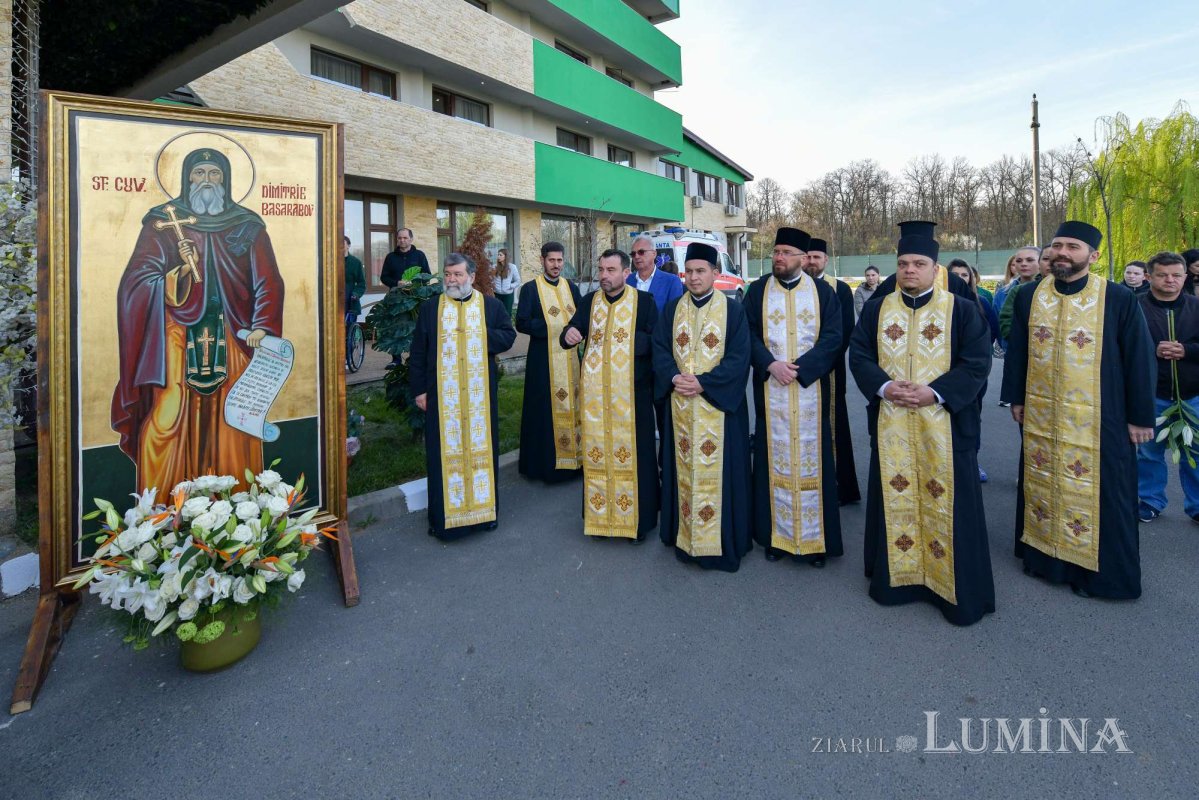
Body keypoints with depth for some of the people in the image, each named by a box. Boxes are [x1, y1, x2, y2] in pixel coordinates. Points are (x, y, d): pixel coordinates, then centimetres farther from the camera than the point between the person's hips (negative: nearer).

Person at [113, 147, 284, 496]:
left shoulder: (248, 226, 12)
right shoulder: (162, 222, 10)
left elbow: (268, 282, 4)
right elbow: (138, 281, 2)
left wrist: (262, 327, -11)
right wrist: (179, 271, -18)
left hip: (233, 337, 1)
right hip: (178, 337, 0)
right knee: (171, 421, -6)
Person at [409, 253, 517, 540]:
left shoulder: (492, 305, 6)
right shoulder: (430, 308, 5)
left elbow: (508, 336, 4)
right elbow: (418, 352, 4)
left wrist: (481, 333, -13)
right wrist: (419, 389, -2)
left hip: (480, 393, 1)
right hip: (442, 395, 0)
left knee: (481, 447, 9)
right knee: (445, 452, 4)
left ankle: (484, 507, 24)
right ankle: (445, 515, 16)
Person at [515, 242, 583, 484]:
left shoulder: (571, 287, 13)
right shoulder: (530, 288, -2)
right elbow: (521, 323, -10)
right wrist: (550, 327, -18)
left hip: (571, 357, 5)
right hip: (543, 359, -4)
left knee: (573, 405, 8)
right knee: (546, 408, -2)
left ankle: (573, 455, 19)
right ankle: (545, 461, 9)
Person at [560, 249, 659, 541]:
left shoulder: (644, 301, 0)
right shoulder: (589, 302, 10)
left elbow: (655, 342, -4)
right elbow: (572, 333, 3)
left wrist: (627, 338, -18)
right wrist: (568, 335, -18)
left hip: (632, 392, -3)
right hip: (595, 393, 3)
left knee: (633, 452, 2)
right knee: (596, 451, 8)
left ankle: (638, 518, 16)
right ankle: (598, 514, 23)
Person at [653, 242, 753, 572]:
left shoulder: (732, 309, -1)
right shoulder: (673, 308, 9)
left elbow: (739, 357, -8)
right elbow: (659, 347, 4)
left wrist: (703, 382, -17)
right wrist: (674, 376, -14)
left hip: (718, 405, -3)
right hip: (680, 406, 3)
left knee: (716, 469, 1)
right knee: (683, 469, 9)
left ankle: (720, 541, 15)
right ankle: (684, 536, 22)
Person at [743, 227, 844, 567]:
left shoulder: (822, 291, 4)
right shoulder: (757, 291, 6)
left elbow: (833, 336, -3)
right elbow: (749, 334, 1)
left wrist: (799, 368, -14)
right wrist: (771, 365, -15)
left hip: (811, 389, 0)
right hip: (770, 390, 1)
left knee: (812, 459, 3)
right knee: (774, 459, 4)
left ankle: (815, 537, 14)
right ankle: (776, 535, 15)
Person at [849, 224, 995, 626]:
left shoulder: (963, 310, 2)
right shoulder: (876, 310, 9)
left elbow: (977, 361, -4)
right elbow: (859, 354, 2)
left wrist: (935, 392, -18)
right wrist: (884, 386, -15)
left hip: (945, 424, -2)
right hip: (890, 424, 2)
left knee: (945, 501, 3)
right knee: (893, 498, 8)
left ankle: (954, 586, 18)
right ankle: (896, 575, 23)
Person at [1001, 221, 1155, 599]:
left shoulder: (1120, 299, -6)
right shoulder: (1029, 297, 2)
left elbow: (1139, 360, -3)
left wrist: (1141, 416, -3)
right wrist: (1016, 398, 7)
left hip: (1097, 420, -3)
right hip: (1039, 416, 3)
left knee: (1095, 493, 6)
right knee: (1040, 484, 13)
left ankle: (1097, 570, 23)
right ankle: (1043, 553, 30)